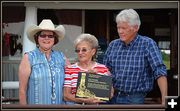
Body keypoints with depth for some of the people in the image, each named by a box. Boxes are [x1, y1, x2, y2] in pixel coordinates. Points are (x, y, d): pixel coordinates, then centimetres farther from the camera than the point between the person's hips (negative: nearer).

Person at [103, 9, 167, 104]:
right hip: (111, 97, 4)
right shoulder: (113, 45, 7)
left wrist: (164, 99, -23)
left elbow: (160, 72, -14)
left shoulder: (147, 44, -6)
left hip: (134, 99, -4)